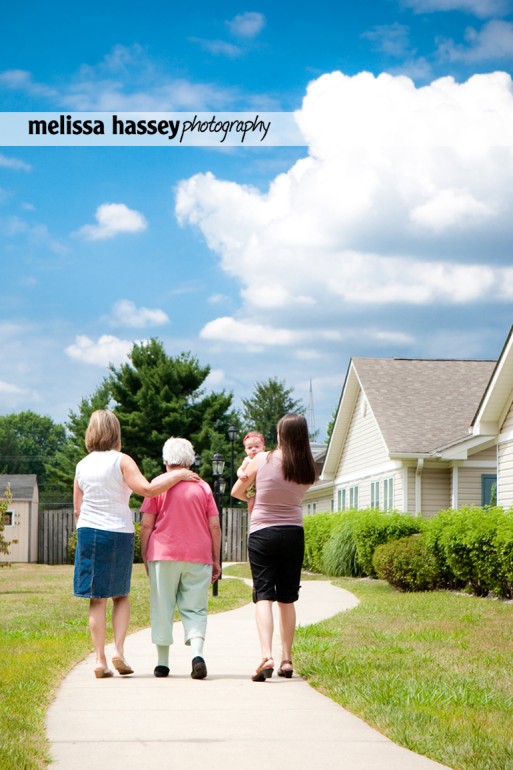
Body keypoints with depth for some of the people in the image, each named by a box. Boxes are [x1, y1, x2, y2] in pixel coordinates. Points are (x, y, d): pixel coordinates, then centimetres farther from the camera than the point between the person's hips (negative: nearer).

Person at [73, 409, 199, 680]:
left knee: (97, 598, 5)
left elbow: (77, 509, 10)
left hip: (88, 533, 2)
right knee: (121, 595, 14)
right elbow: (147, 489, -18)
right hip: (119, 533, -2)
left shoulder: (82, 466, 7)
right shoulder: (121, 461, -5)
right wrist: (177, 475, -8)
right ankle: (118, 651, -1)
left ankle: (100, 660, 1)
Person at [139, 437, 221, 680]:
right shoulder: (203, 487, 7)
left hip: (163, 555, -1)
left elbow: (146, 525, 0)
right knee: (195, 608, 3)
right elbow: (215, 527, 6)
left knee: (162, 608, 7)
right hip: (198, 557, 1)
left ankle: (163, 662, 8)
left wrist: (144, 556, 9)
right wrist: (216, 560, 12)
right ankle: (197, 653, -19)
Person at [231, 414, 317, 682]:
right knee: (287, 598, 11)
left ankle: (266, 656, -22)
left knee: (263, 595, -5)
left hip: (262, 533, -3)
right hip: (293, 533, 3)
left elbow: (236, 492, 5)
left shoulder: (261, 460, -8)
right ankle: (286, 659, 13)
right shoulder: (308, 470, -2)